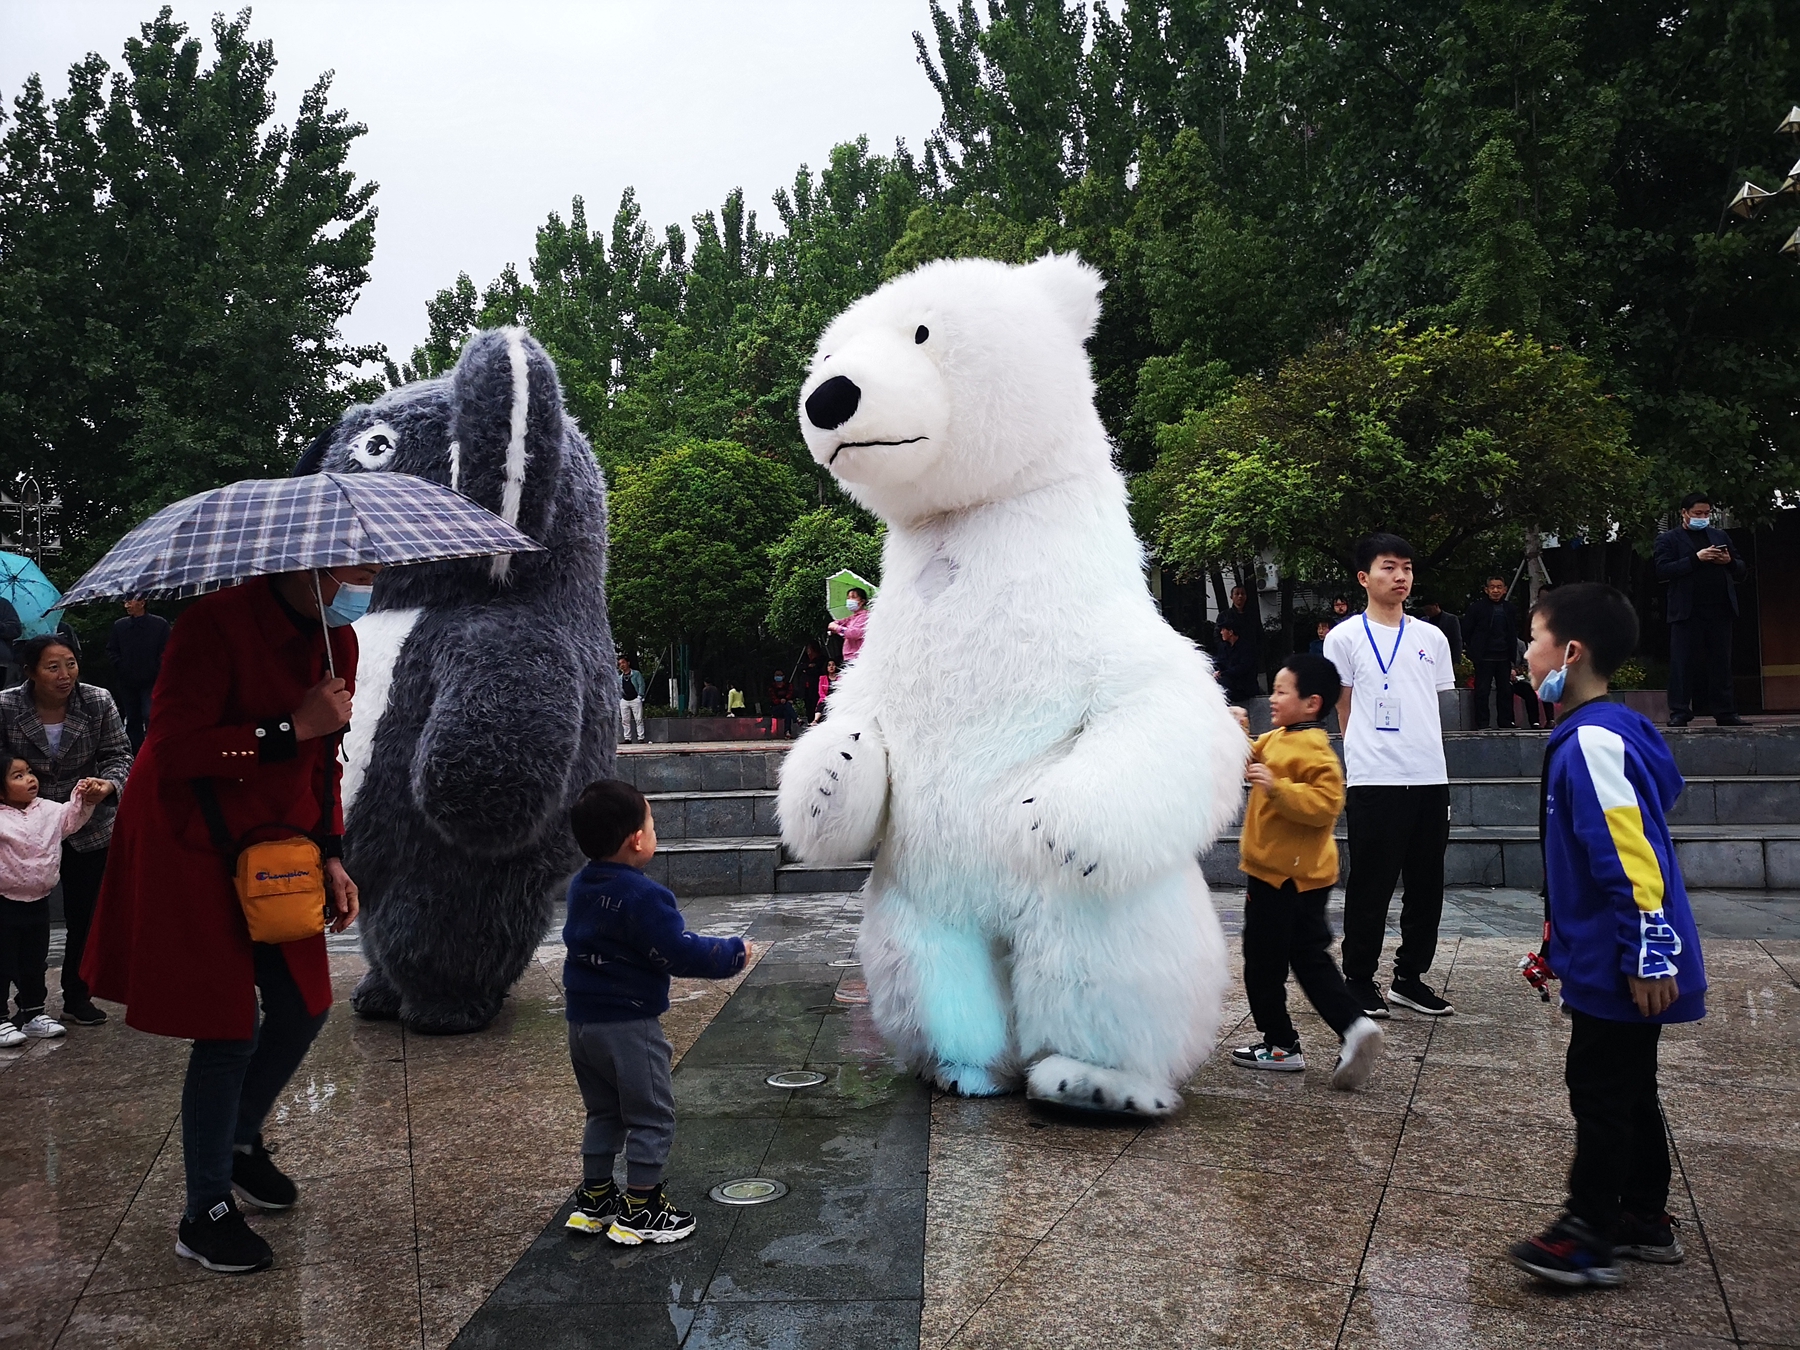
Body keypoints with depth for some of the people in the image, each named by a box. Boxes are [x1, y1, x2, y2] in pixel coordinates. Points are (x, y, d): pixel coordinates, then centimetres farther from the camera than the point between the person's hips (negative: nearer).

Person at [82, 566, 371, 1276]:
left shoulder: (337, 640, 2)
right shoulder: (216, 624, -22)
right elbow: (174, 750, -27)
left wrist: (331, 856, 2)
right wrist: (294, 727, -28)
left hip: (273, 844, 7)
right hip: (192, 847, -7)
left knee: (305, 1006, 10)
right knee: (228, 1029, -3)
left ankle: (241, 1141, 38)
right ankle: (203, 1216, 16)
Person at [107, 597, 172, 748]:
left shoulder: (160, 624, -3)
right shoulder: (119, 625, 7)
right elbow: (111, 649, 16)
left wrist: (157, 670, -8)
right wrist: (120, 666, 3)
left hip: (151, 681, -4)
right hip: (127, 682, 4)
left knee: (150, 715, -16)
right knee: (132, 720, 10)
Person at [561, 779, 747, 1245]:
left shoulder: (581, 887, 5)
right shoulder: (643, 897, -23)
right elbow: (680, 952, -23)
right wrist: (732, 953, -9)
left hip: (582, 1020, 9)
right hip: (628, 1024, -8)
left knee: (603, 1112, 22)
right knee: (651, 1116, 6)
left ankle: (594, 1199, 30)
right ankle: (640, 1212, 12)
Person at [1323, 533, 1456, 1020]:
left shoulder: (1432, 638, 13)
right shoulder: (1345, 637, -1)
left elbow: (1433, 708, 18)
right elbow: (1344, 710, 3)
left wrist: (1427, 756, 13)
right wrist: (1366, 756, 2)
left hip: (1431, 779, 5)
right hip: (1374, 781, -5)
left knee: (1427, 886, 11)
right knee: (1370, 887, 1)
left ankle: (1410, 977, 23)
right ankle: (1359, 980, 13)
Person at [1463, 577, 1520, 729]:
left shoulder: (1508, 608, 9)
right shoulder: (1477, 607, -4)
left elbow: (1513, 633, 18)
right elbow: (1466, 632, -1)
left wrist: (1511, 653, 10)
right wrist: (1474, 651, -1)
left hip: (1504, 658, 4)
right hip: (1484, 658, -4)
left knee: (1505, 691, 7)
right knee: (1482, 691, -3)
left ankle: (1505, 723, 15)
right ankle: (1482, 724, 0)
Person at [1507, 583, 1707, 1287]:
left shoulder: (1593, 739, -21)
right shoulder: (1600, 731, 11)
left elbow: (1632, 853, -25)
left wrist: (1648, 956, -24)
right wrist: (1562, 940, 23)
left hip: (1619, 964, -10)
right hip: (1610, 957, 10)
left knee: (1598, 1089, -1)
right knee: (1628, 1088, 17)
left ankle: (1588, 1234, 9)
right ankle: (1645, 1221, 29)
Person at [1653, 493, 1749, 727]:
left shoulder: (1720, 536, 20)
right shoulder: (1668, 539, 6)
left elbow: (1741, 570, 20)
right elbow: (1662, 570, -8)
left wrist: (1730, 562, -2)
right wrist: (1696, 558, -16)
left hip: (1720, 609, 4)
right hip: (1687, 611, -4)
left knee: (1721, 662, 5)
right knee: (1682, 662, -5)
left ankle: (1725, 712, 7)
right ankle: (1679, 712, -3)